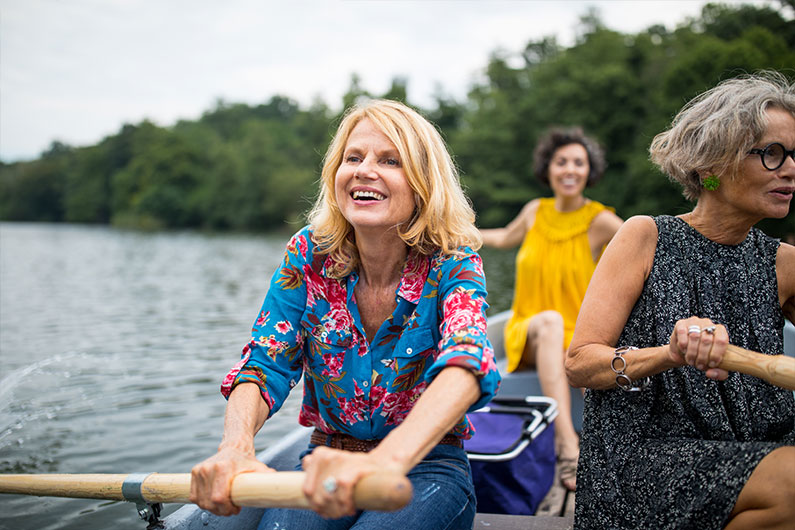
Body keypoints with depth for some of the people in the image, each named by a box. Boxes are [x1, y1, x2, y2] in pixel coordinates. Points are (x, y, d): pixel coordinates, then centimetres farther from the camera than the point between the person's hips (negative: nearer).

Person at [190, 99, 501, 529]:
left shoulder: (451, 264, -14)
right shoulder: (310, 255, -4)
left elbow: (466, 364, -33)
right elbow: (266, 364, -9)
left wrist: (385, 460, -54)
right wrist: (235, 446, -34)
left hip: (425, 467, -1)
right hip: (327, 464, 2)